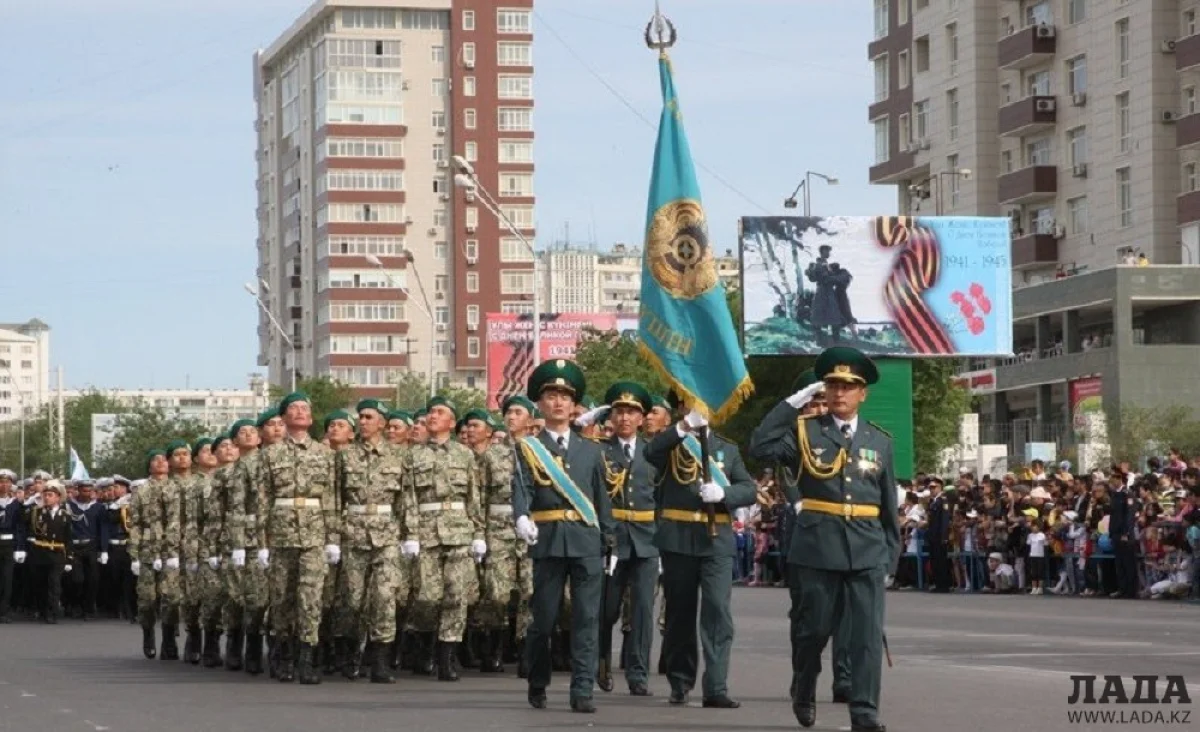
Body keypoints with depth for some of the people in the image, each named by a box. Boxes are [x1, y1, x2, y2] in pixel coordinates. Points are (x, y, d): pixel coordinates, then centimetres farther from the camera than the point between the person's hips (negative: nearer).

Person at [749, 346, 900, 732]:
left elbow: (888, 503, 13)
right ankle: (803, 696, 33)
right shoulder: (804, 430, 3)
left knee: (868, 633, -7)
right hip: (817, 548, -1)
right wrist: (792, 403, -13)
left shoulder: (879, 440, 10)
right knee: (812, 629, 10)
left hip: (867, 551, 1)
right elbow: (760, 447, -14)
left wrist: (892, 551, 9)